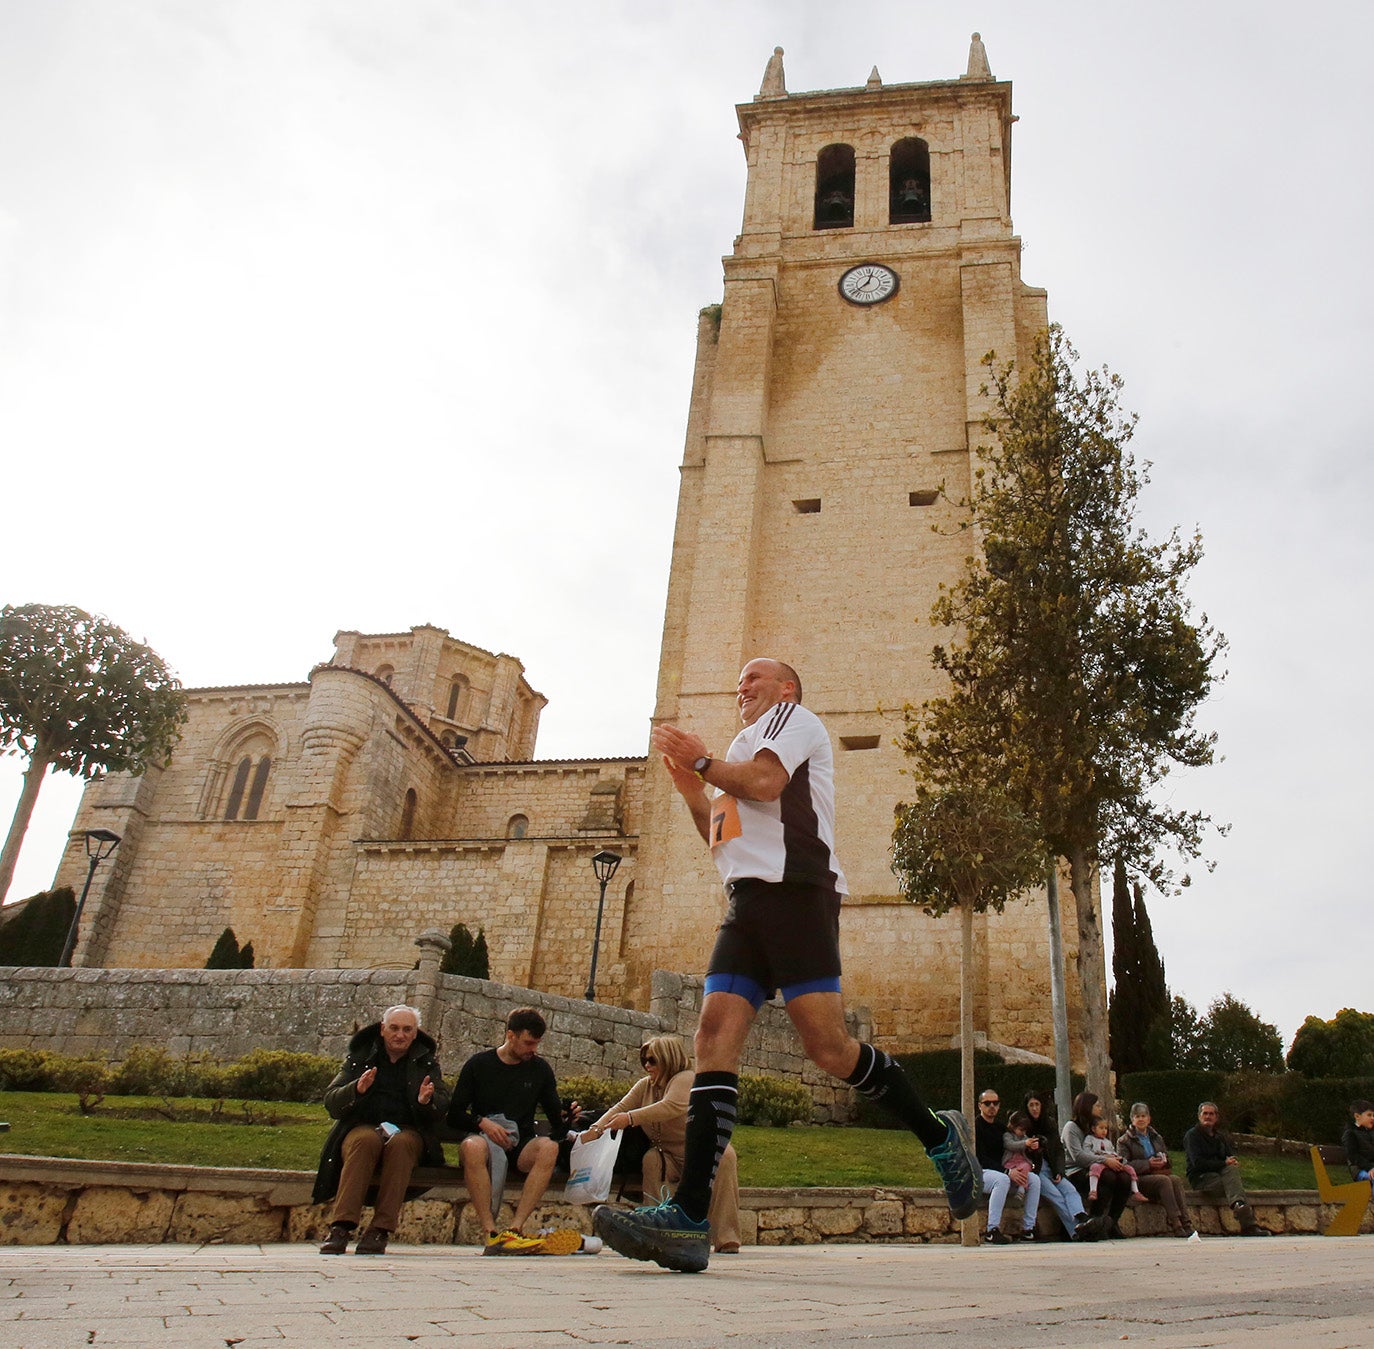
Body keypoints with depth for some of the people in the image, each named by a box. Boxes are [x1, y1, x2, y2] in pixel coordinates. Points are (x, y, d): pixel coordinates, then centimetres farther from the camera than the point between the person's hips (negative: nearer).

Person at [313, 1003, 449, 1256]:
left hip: (408, 1132, 0)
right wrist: (356, 1090, -18)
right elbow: (330, 1102, 3)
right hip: (363, 1128, 0)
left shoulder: (426, 1062, 15)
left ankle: (380, 1230, -34)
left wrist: (427, 1101, -20)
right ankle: (341, 1226, -37)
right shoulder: (359, 1057, 14)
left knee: (400, 1143, -34)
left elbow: (443, 1107, 4)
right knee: (367, 1140, -35)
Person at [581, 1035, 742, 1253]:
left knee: (725, 1156, -32)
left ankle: (726, 1238, -29)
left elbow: (673, 1106, -32)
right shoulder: (645, 1086, 8)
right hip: (667, 1159, 5)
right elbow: (620, 1108, -2)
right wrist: (596, 1129, -20)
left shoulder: (685, 1079, -14)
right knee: (650, 1159, -27)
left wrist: (631, 1118, -39)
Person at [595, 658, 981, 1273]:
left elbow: (766, 782, -10)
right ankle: (688, 1219, -16)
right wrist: (692, 792, 18)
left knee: (827, 1046, -14)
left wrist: (702, 761, 2)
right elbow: (726, 842, 31)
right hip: (749, 899, 8)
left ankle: (940, 1135, 8)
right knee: (714, 1037, -9)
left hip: (793, 888, -8)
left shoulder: (792, 715, 10)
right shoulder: (745, 748, 35)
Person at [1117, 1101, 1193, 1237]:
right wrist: (1148, 1164, -16)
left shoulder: (1156, 1138, 25)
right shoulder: (1124, 1141, 8)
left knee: (1175, 1179, -29)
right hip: (1139, 1178, -4)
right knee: (1164, 1180, -33)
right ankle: (1175, 1225, -39)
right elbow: (1124, 1164, -6)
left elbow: (1169, 1161, 25)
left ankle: (1186, 1224, -38)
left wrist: (1164, 1161, 0)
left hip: (1159, 1172, 4)